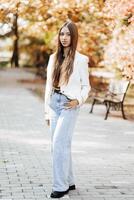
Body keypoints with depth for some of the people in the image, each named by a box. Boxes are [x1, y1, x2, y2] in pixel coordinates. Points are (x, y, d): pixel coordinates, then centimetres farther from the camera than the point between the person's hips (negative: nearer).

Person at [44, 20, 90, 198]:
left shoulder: (80, 59, -3)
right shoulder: (53, 58, 11)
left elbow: (85, 86, 2)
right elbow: (49, 86, 13)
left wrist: (78, 100, -16)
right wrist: (47, 111, 11)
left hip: (69, 105, -5)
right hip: (54, 103, 6)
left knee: (59, 143, -12)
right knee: (62, 144, 9)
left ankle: (60, 185, -5)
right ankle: (69, 182, 21)